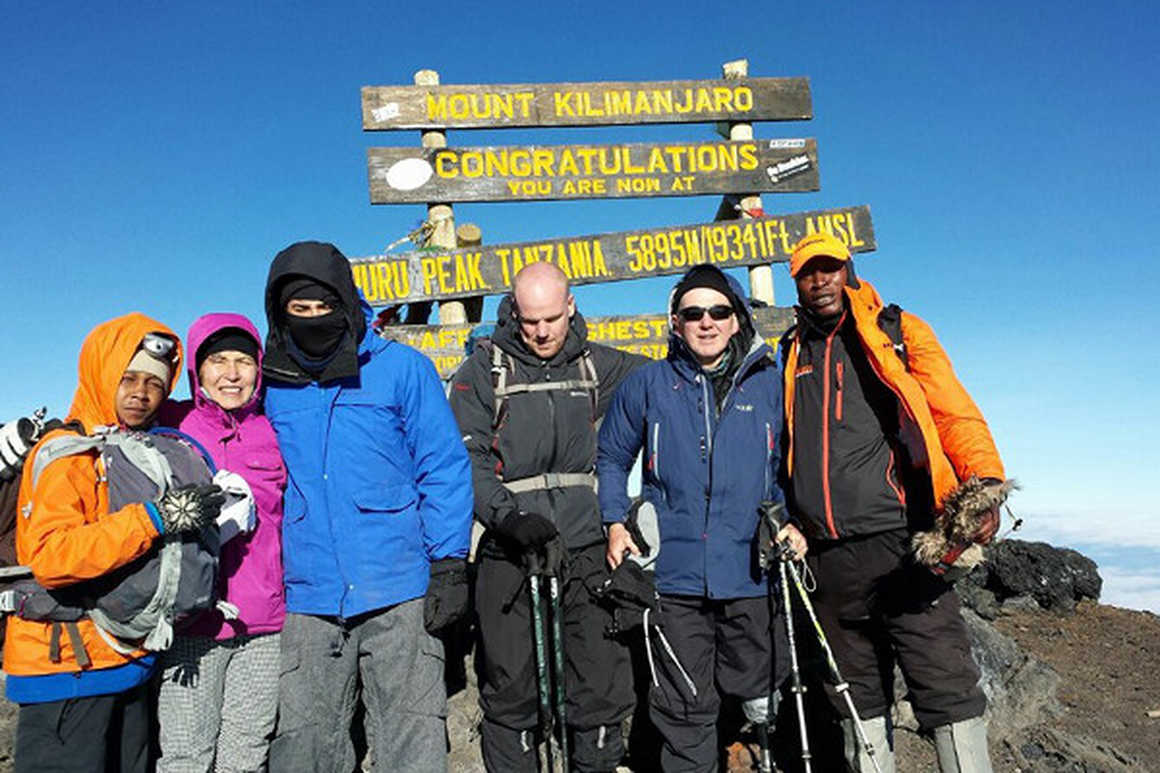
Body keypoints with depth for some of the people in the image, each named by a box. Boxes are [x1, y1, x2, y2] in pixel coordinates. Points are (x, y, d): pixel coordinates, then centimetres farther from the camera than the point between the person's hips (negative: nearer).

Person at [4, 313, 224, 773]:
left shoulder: (157, 450, 11)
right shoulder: (65, 453, -11)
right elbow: (51, 557, -25)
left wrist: (201, 518, 6)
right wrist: (152, 518, -27)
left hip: (131, 666, 7)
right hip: (68, 666, -7)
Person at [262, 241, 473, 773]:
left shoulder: (402, 369, -1)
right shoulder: (270, 387, 7)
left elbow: (444, 468, -1)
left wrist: (448, 563, -6)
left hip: (399, 596, -2)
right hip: (307, 604, 3)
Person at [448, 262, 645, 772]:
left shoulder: (598, 366, 10)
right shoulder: (483, 370, 3)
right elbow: (468, 460, -6)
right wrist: (509, 518, -20)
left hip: (587, 551, 2)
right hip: (510, 555, -1)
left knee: (602, 691, 5)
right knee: (510, 694, 6)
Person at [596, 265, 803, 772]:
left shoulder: (769, 383, 6)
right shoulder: (648, 384, 5)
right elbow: (611, 459, 12)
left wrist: (792, 522, 0)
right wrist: (615, 523, 1)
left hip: (752, 570, 1)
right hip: (674, 573, 0)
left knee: (760, 696, 12)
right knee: (684, 708, 8)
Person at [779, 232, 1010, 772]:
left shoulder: (897, 332, 8)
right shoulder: (791, 356, 17)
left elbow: (953, 411, -2)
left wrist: (985, 480, -18)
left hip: (899, 540, -3)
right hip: (827, 554, 4)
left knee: (945, 685, -4)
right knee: (857, 693, 11)